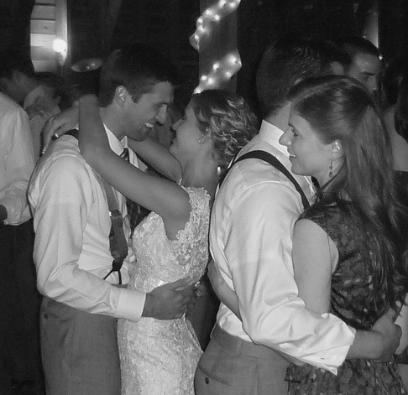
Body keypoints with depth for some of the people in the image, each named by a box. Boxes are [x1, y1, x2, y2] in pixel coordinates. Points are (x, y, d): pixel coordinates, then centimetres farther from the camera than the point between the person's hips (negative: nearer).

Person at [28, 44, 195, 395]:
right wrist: (144, 305, -21)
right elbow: (55, 276, -23)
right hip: (80, 317, -7)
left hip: (118, 307, 7)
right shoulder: (67, 167, -23)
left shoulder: (127, 153, 3)